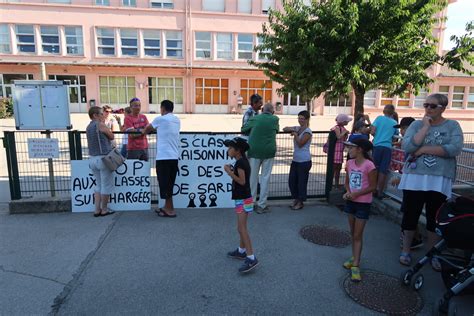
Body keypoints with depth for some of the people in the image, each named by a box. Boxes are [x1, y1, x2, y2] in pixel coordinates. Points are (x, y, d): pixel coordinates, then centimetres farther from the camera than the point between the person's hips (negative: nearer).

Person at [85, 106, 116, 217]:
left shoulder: (88, 127, 13)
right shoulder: (100, 125, -9)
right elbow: (112, 137, 0)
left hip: (92, 159, 8)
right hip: (103, 158, -7)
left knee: (99, 185, 16)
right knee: (107, 185, 4)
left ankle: (97, 210, 16)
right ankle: (104, 210, 11)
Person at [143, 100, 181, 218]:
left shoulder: (160, 119, -3)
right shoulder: (177, 120, 13)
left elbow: (147, 128, 16)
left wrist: (144, 132, 38)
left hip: (164, 156, -7)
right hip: (174, 156, 7)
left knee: (164, 183, -1)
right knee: (169, 183, 15)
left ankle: (170, 210, 2)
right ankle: (167, 207, 23)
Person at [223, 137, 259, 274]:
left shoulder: (240, 162, -18)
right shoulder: (242, 161, 12)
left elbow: (242, 181, -24)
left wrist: (229, 172, -21)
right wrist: (232, 170, 7)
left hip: (243, 199, -11)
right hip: (242, 198, 11)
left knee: (242, 228, -11)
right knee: (241, 227, 20)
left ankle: (251, 258, -11)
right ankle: (242, 251, 34)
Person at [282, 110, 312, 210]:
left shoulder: (308, 132, -12)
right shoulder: (297, 128, 10)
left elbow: (300, 143, -17)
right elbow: (284, 129, 9)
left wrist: (295, 134, -9)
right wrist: (291, 129, -9)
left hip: (304, 161, -7)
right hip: (295, 160, 8)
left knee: (301, 182, 3)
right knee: (291, 181, 11)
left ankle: (300, 202, 17)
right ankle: (295, 199, 28)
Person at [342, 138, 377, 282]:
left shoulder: (369, 165, -18)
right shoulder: (349, 163, 1)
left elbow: (373, 186, -14)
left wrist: (357, 193, -22)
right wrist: (348, 192, -9)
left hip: (363, 203, -6)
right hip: (351, 201, 6)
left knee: (357, 235, -2)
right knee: (353, 233, 17)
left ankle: (355, 266, 6)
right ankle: (354, 258, 32)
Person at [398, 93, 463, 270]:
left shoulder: (453, 126, 3)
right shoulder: (416, 125, 4)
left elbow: (455, 149, -14)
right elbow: (407, 146, -13)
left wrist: (424, 149, -14)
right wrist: (425, 127, -12)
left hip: (439, 181, 0)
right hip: (414, 178, 0)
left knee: (434, 219, 11)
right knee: (410, 216, 8)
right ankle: (406, 251, 24)